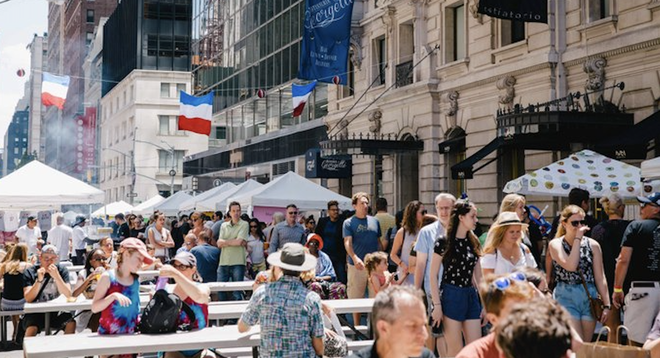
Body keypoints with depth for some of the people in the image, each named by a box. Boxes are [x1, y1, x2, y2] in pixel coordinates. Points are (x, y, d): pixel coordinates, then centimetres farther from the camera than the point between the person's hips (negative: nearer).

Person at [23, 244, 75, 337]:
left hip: (56, 312, 2)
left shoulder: (62, 270, 2)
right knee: (31, 329, -32)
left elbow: (68, 295, -11)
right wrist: (39, 280, -26)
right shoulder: (29, 272, -2)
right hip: (35, 312, -2)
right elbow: (28, 299, -13)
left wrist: (57, 277, -24)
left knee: (71, 323, -26)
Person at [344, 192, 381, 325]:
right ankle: (357, 326, 14)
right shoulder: (349, 223, 0)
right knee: (356, 298, 3)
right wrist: (355, 258, -28)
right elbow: (347, 242, -12)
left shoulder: (374, 221, 12)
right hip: (356, 265, -3)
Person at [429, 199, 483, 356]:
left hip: (471, 296, 5)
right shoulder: (443, 242, -7)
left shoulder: (473, 242, 9)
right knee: (455, 351, -1)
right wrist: (437, 305, -11)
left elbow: (478, 276, 15)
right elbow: (433, 276, -6)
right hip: (451, 296, -5)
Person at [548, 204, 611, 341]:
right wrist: (578, 238, -13)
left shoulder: (592, 245, 5)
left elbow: (600, 278, 7)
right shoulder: (556, 244, -2)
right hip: (566, 298, -3)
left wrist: (606, 304, 3)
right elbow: (571, 266, -19)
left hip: (589, 298, 3)